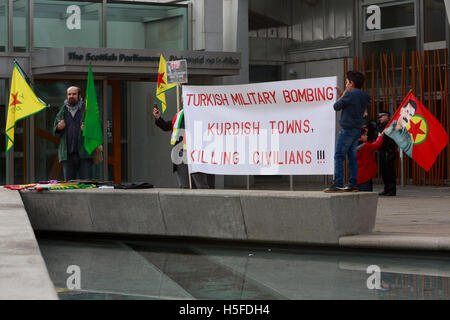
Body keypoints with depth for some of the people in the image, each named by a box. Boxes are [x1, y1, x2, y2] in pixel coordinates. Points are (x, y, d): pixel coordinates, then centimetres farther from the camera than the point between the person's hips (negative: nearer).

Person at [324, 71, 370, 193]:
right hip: (357, 130, 8)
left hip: (347, 129, -8)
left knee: (339, 156, -7)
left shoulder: (350, 94, -14)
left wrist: (343, 94, 7)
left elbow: (336, 107, -5)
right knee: (352, 157, 10)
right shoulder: (364, 97, 12)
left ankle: (338, 184, -12)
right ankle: (353, 185, 8)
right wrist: (340, 94, 23)